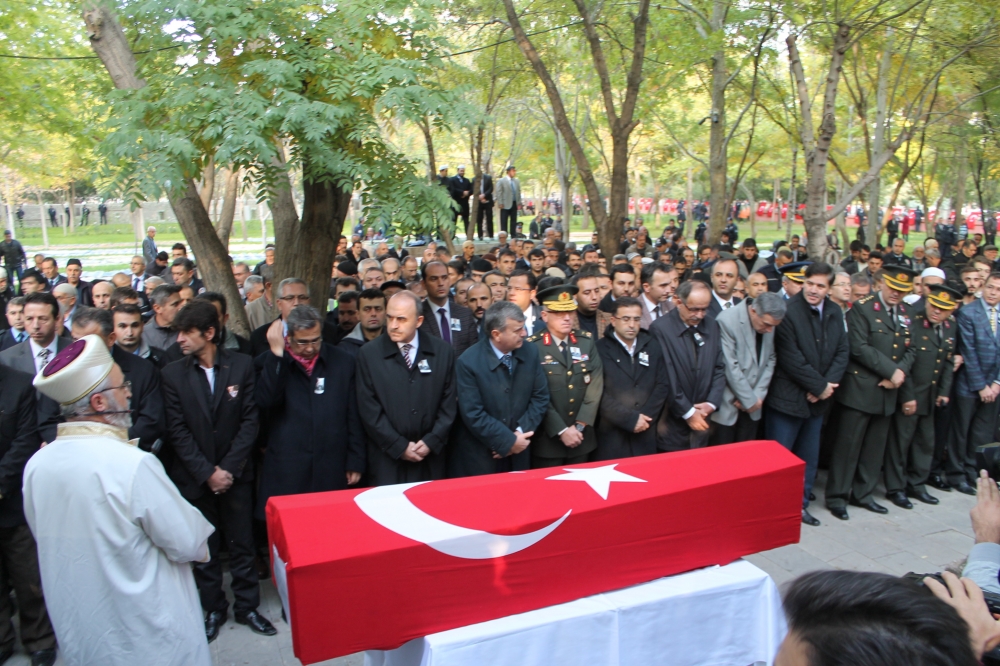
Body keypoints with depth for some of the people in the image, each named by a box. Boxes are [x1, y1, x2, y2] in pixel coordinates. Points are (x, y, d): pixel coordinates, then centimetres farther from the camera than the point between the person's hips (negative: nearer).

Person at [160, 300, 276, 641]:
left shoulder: (242, 365, -5)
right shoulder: (173, 373, -3)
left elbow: (249, 420, -6)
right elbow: (178, 431, -5)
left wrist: (229, 469, -11)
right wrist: (207, 472, -12)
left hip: (235, 474, -1)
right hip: (193, 476, 1)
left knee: (241, 545, 9)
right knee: (203, 548, 11)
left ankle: (247, 606, 24)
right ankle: (213, 609, 28)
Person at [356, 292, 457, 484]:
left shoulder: (443, 351, 1)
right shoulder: (368, 354, -3)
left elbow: (449, 402, 3)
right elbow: (369, 410, -5)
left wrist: (432, 441, -6)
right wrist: (400, 446, -9)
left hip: (431, 457, 1)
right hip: (387, 457, -1)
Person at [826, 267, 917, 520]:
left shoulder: (906, 313, 12)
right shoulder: (862, 309, -8)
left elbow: (910, 350, 10)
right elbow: (859, 348, -16)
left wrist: (900, 372, -9)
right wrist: (891, 370, -16)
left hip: (889, 391, 6)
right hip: (861, 389, -6)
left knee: (875, 447, 13)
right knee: (848, 445, -1)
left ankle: (863, 494, 25)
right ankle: (837, 496, 9)